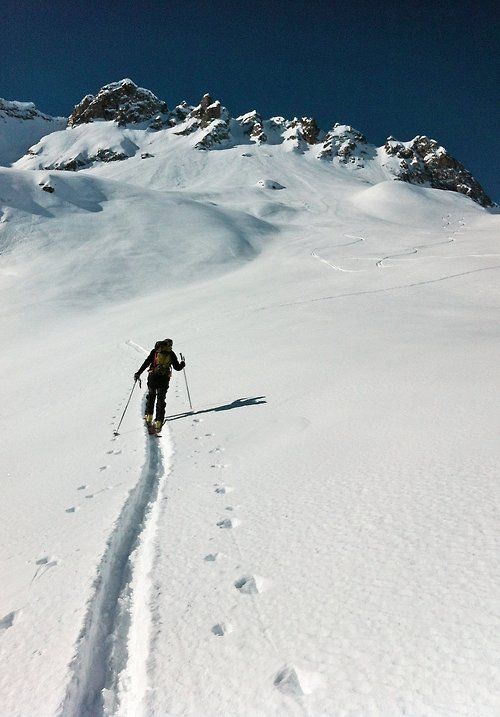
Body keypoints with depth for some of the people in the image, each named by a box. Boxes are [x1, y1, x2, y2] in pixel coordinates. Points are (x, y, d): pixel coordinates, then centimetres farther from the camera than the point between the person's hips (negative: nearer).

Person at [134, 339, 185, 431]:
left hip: (153, 377, 1)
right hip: (164, 379, 0)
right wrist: (182, 363, 29)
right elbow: (177, 367, 8)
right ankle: (158, 422, 2)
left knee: (151, 396, 22)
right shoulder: (171, 354, 7)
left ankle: (149, 416, 23)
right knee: (161, 400, 7)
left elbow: (146, 363, -1)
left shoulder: (155, 351, 7)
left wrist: (138, 373, 1)